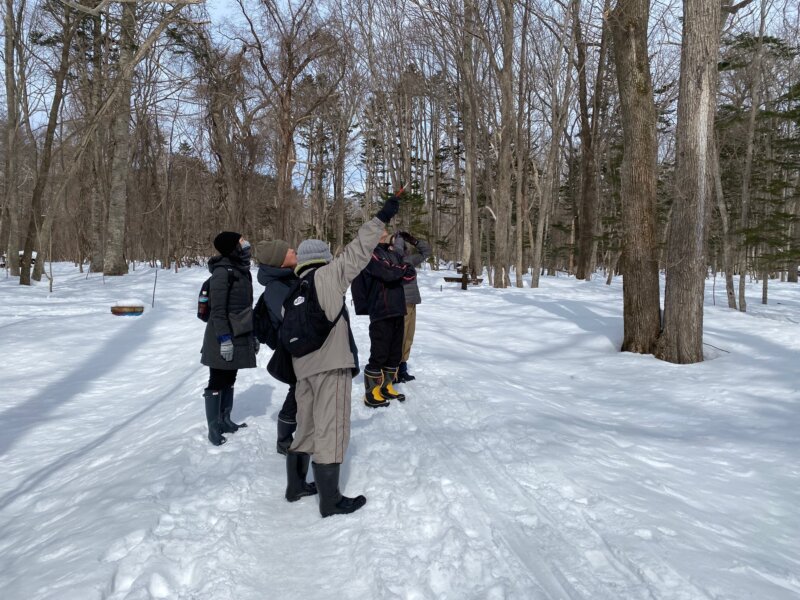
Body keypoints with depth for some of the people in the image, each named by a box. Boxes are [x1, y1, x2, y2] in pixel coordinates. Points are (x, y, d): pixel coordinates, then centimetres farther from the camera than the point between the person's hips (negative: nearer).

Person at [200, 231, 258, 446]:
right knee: (218, 381, 0)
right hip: (224, 337, -8)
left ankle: (225, 421, 25)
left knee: (229, 379, 15)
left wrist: (252, 334, 18)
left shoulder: (242, 270, 12)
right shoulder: (223, 270, -14)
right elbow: (217, 308, -18)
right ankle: (213, 427, 8)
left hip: (239, 336, 8)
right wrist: (224, 338, -22)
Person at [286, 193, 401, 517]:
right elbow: (356, 253, -14)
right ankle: (330, 500, 9)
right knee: (331, 430, 0)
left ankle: (295, 486, 34)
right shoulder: (327, 276, -8)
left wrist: (290, 365, 22)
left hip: (303, 367, 8)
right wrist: (382, 217, -9)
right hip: (331, 364, -8)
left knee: (307, 427, 21)